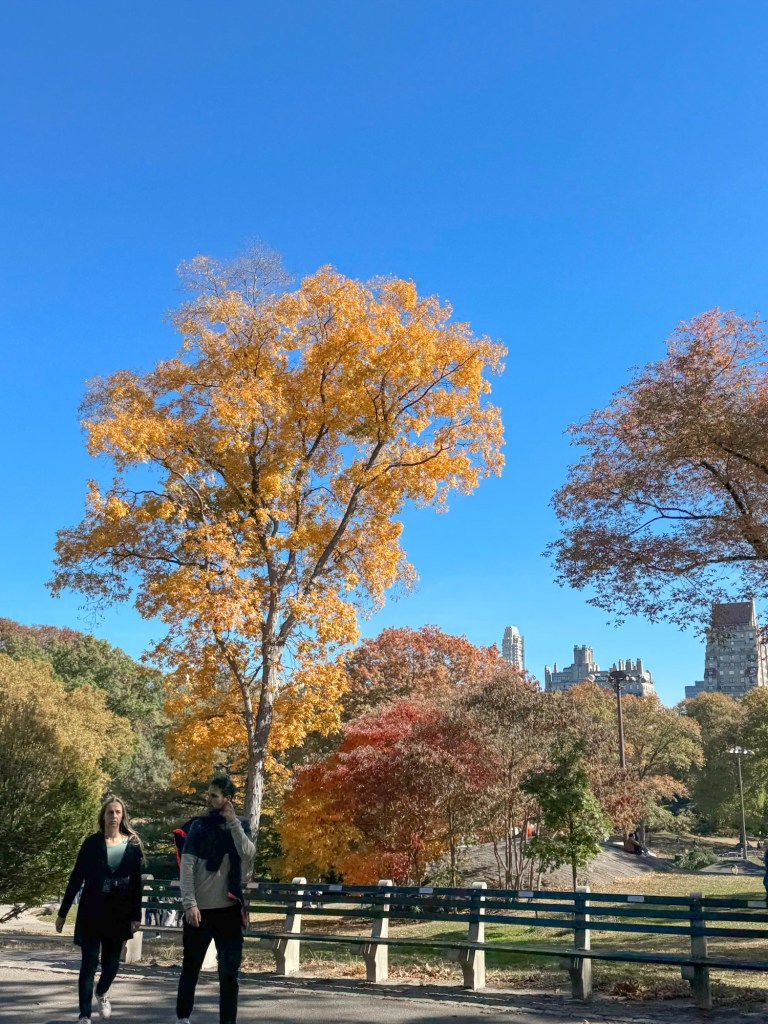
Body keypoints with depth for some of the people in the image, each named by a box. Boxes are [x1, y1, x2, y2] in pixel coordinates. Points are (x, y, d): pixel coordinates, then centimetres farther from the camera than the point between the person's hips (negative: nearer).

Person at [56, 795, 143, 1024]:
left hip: (119, 914, 2)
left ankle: (101, 993, 42)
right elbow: (76, 878, -1)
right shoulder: (92, 843, -4)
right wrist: (63, 912, 0)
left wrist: (137, 915, -1)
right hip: (92, 913, -2)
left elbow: (137, 883, 2)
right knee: (89, 964, -2)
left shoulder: (133, 844, 0)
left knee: (111, 963, 12)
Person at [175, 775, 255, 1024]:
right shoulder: (198, 826, 0)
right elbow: (187, 867, -6)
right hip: (200, 909, 0)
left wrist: (232, 820, -16)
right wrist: (189, 904, -16)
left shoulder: (241, 826, 4)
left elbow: (248, 855, -14)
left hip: (229, 910, 0)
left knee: (230, 971, 2)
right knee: (191, 967, 12)